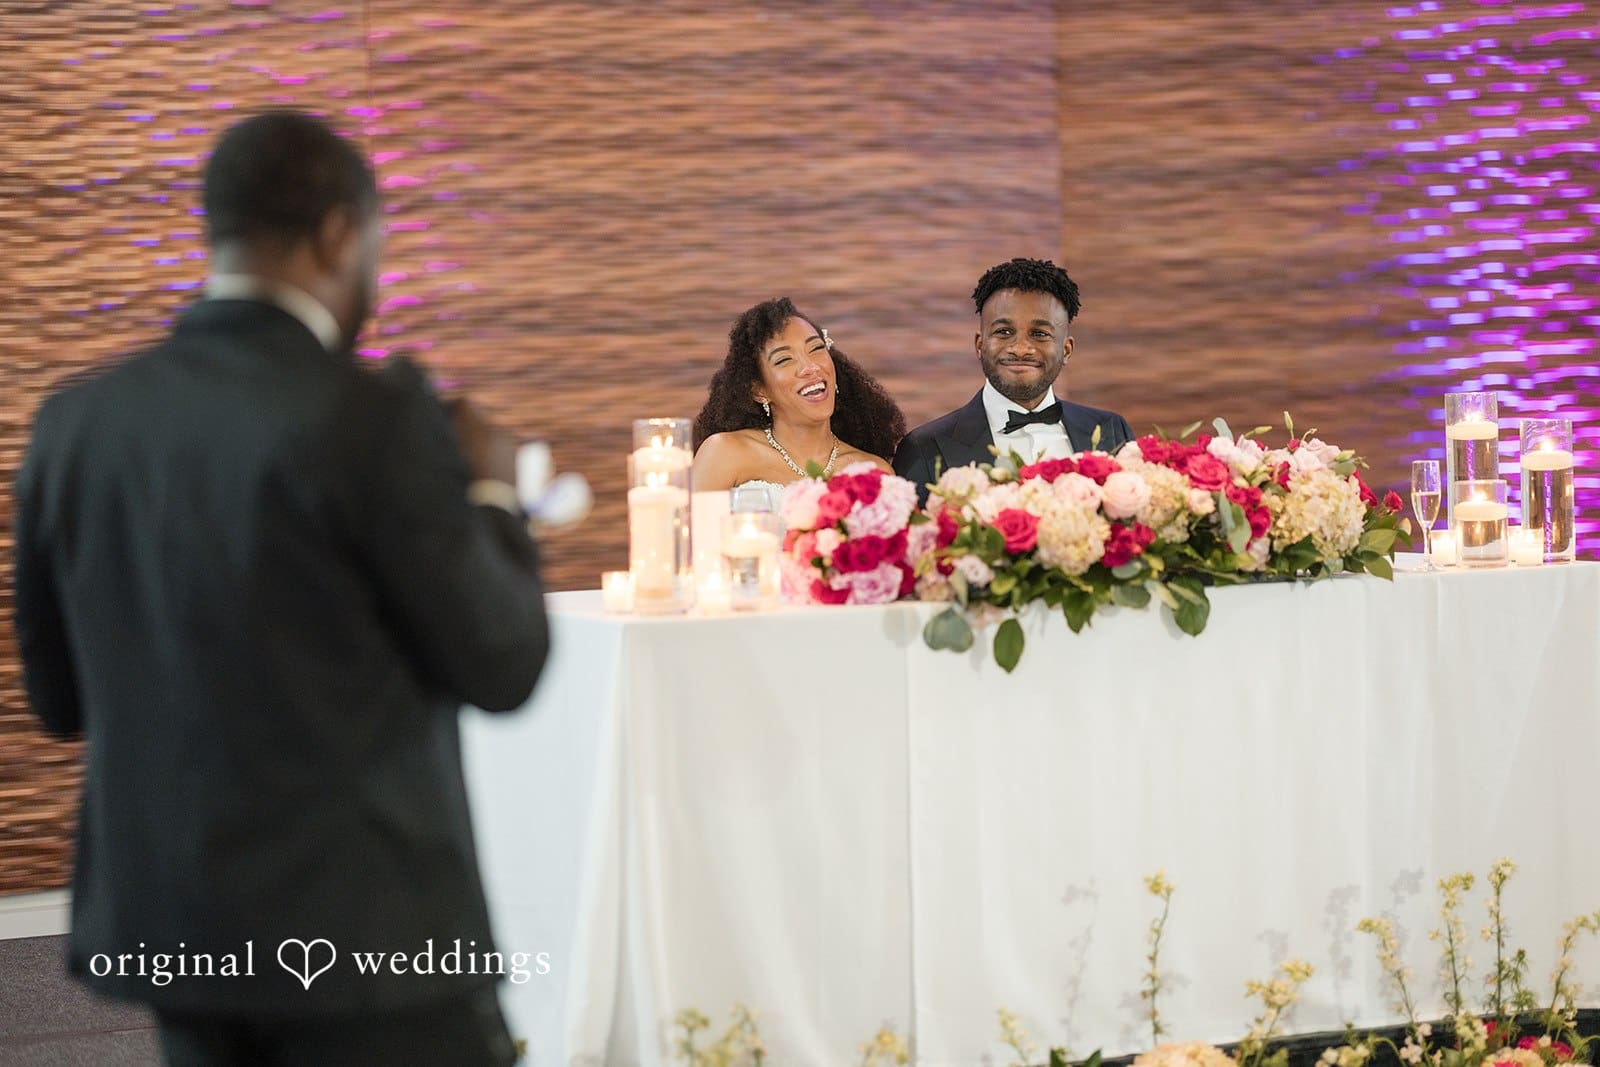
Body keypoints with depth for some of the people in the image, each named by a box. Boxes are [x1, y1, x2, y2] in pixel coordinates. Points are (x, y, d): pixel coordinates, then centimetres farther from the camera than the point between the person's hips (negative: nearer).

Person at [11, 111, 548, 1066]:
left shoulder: (78, 422, 3)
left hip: (173, 929, 6)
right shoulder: (375, 419, -15)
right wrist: (490, 495, 7)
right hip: (364, 931, -6)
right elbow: (503, 667, -8)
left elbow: (60, 698, 11)